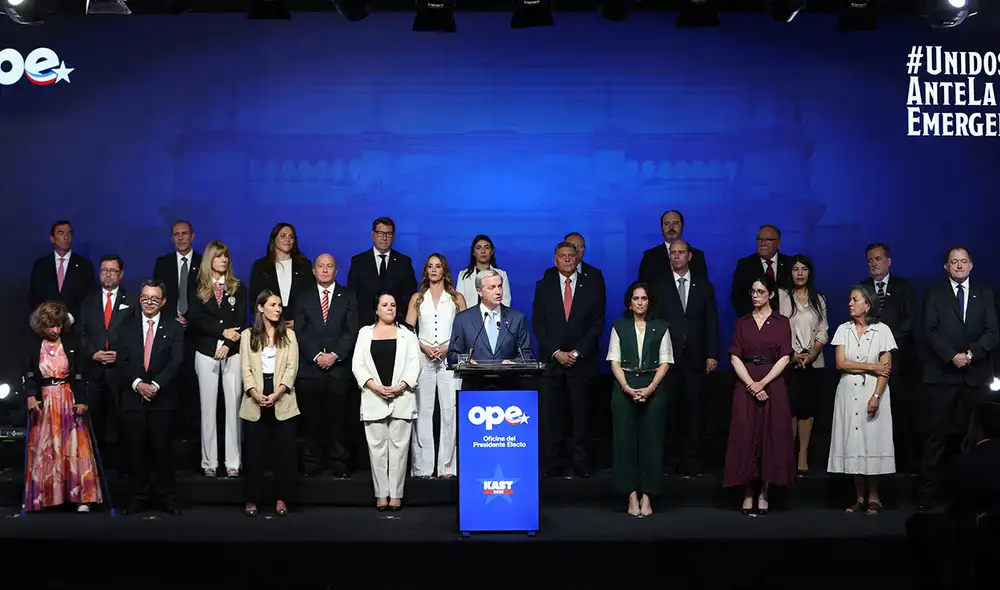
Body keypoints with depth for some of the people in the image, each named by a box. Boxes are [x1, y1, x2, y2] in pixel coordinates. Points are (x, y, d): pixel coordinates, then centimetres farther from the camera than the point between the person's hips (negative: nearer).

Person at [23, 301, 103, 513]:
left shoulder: (71, 343, 2)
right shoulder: (33, 344, 0)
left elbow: (79, 375, 2)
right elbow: (28, 375, -3)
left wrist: (81, 400, -10)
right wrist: (30, 396, -21)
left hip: (69, 401, 0)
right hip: (44, 402, 0)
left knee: (75, 447, -4)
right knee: (45, 450, 3)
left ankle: (80, 497, -3)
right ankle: (46, 496, 10)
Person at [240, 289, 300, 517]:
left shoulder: (288, 335, 8)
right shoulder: (247, 335, 8)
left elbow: (292, 367, -1)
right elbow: (246, 368, 0)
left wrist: (277, 393, -15)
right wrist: (255, 393, -16)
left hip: (283, 400, 0)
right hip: (255, 401, 0)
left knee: (285, 451, -1)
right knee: (253, 451, 1)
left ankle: (282, 499, 7)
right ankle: (252, 499, 8)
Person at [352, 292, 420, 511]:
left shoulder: (407, 334, 11)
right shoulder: (365, 333, 12)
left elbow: (414, 363, 3)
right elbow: (357, 363, 4)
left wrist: (401, 386, -12)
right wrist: (375, 386, -9)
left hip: (401, 398, 0)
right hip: (373, 400, 1)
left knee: (399, 445, -2)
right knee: (377, 446, 0)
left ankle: (396, 494, 2)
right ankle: (381, 494, 5)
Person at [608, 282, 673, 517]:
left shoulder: (661, 327, 7)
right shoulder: (619, 327, 9)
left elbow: (665, 362, 3)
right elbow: (615, 361, 4)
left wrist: (650, 388, -11)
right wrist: (628, 388, -10)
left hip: (652, 388, 0)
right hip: (624, 387, 1)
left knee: (651, 440, -2)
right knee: (625, 439, -3)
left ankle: (646, 497, 2)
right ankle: (632, 496, 1)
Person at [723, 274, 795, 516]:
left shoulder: (781, 323, 4)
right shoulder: (742, 323, 8)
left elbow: (784, 358, -4)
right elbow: (735, 357, 1)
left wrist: (763, 383, -14)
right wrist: (751, 384, -12)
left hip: (773, 385, -1)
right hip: (746, 385, 1)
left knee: (771, 436, -1)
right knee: (746, 436, -1)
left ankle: (764, 495, 6)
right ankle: (748, 494, 4)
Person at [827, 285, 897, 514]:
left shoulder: (882, 331, -2)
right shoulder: (843, 330, 6)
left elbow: (886, 370, -5)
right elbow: (841, 363, -2)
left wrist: (876, 396, -14)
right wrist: (871, 367, -7)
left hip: (873, 392, -3)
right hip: (848, 392, 3)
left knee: (872, 441, -3)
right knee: (852, 443, 2)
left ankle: (873, 497, 6)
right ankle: (859, 497, 8)